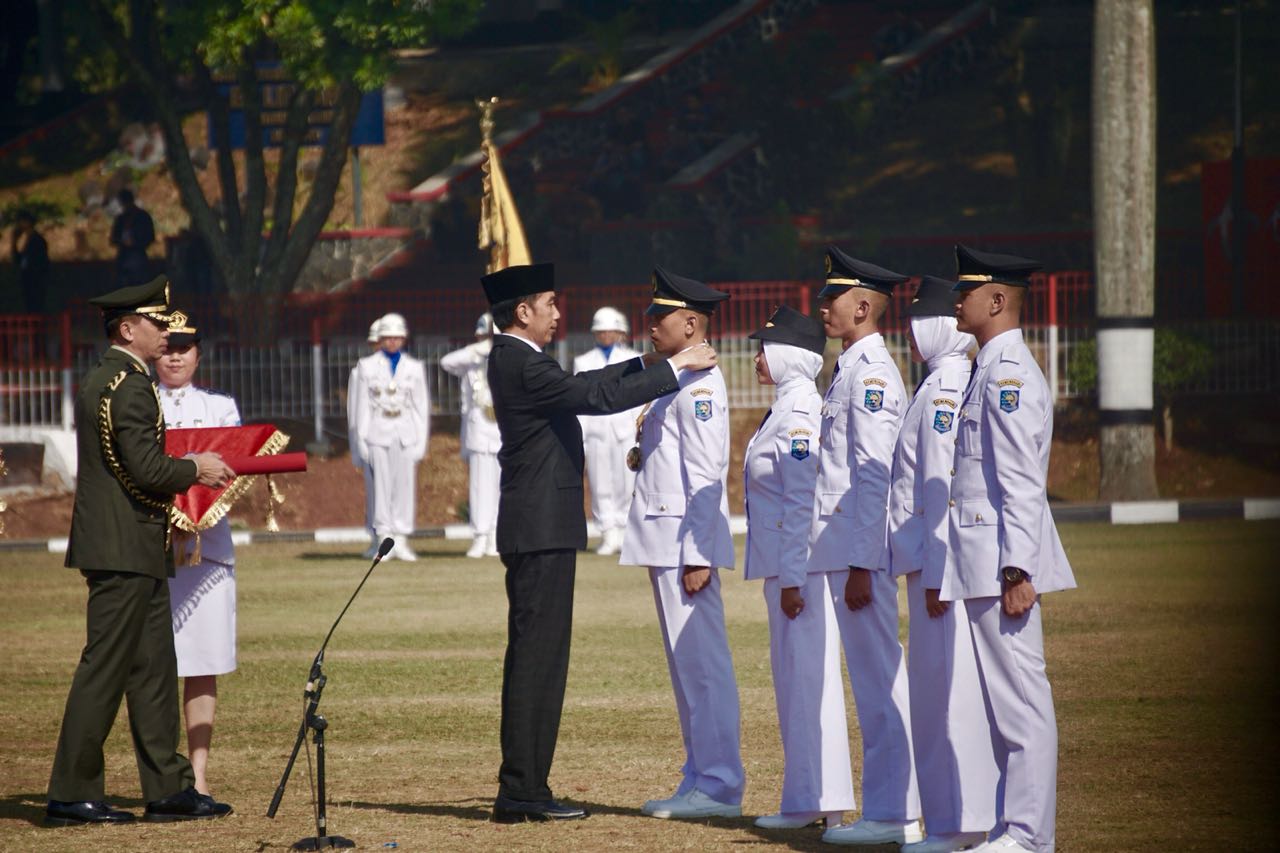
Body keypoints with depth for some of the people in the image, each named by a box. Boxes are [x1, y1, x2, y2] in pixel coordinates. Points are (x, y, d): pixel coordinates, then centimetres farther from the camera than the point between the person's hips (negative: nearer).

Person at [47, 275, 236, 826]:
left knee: (153, 668, 11)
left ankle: (169, 789, 13)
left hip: (128, 551, 10)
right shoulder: (129, 387, -16)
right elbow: (147, 469, -22)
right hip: (127, 550, -10)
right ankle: (71, 795, -2)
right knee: (105, 669, -6)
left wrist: (185, 470, 18)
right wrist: (195, 470, -5)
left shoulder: (94, 382, 16)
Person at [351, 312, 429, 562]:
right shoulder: (367, 366, 7)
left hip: (406, 433, 1)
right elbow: (362, 405, 5)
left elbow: (422, 407, 9)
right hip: (379, 433, -1)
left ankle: (401, 542, 2)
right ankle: (385, 542, -1)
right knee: (382, 485, -4)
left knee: (405, 485, -2)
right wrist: (362, 439, -1)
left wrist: (422, 441, 2)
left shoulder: (415, 368, 10)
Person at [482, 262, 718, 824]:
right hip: (543, 530, -11)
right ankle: (522, 792, -9)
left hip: (534, 529, 11)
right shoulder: (523, 364, -16)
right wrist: (674, 368, -15)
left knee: (536, 656, 12)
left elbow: (582, 387, 24)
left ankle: (524, 787, 15)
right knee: (536, 655, -9)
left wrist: (644, 364, 19)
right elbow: (597, 398, -22)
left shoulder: (511, 359, 14)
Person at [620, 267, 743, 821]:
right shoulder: (675, 380, 17)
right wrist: (643, 455, 8)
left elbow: (705, 474, -18)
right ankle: (701, 780, 16)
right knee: (686, 665, 12)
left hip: (687, 541, -10)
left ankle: (719, 786, -6)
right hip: (665, 540, 10)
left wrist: (697, 555, -21)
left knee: (702, 664, -8)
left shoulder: (699, 383, -13)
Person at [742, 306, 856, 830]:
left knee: (805, 676, -7)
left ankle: (812, 801, -4)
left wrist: (792, 579, -20)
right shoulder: (788, 408, 15)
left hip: (799, 561, -10)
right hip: (785, 563, 10)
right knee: (797, 676, 12)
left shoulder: (798, 414, -16)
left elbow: (801, 502, -19)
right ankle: (816, 798, 16)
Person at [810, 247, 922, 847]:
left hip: (861, 547, -10)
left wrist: (861, 564, -20)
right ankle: (887, 808, 16)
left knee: (879, 680, -7)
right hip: (844, 547, 10)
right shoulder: (851, 369, 17)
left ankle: (893, 815, -4)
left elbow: (874, 475, -18)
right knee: (870, 680, 11)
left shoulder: (871, 372, -13)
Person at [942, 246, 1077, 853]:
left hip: (1004, 559, -10)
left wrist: (1016, 573, -22)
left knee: (1020, 700, -7)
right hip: (983, 561, 10)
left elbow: (1021, 483, -19)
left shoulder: (1009, 374, -14)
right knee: (1006, 699, 12)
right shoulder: (990, 369, 17)